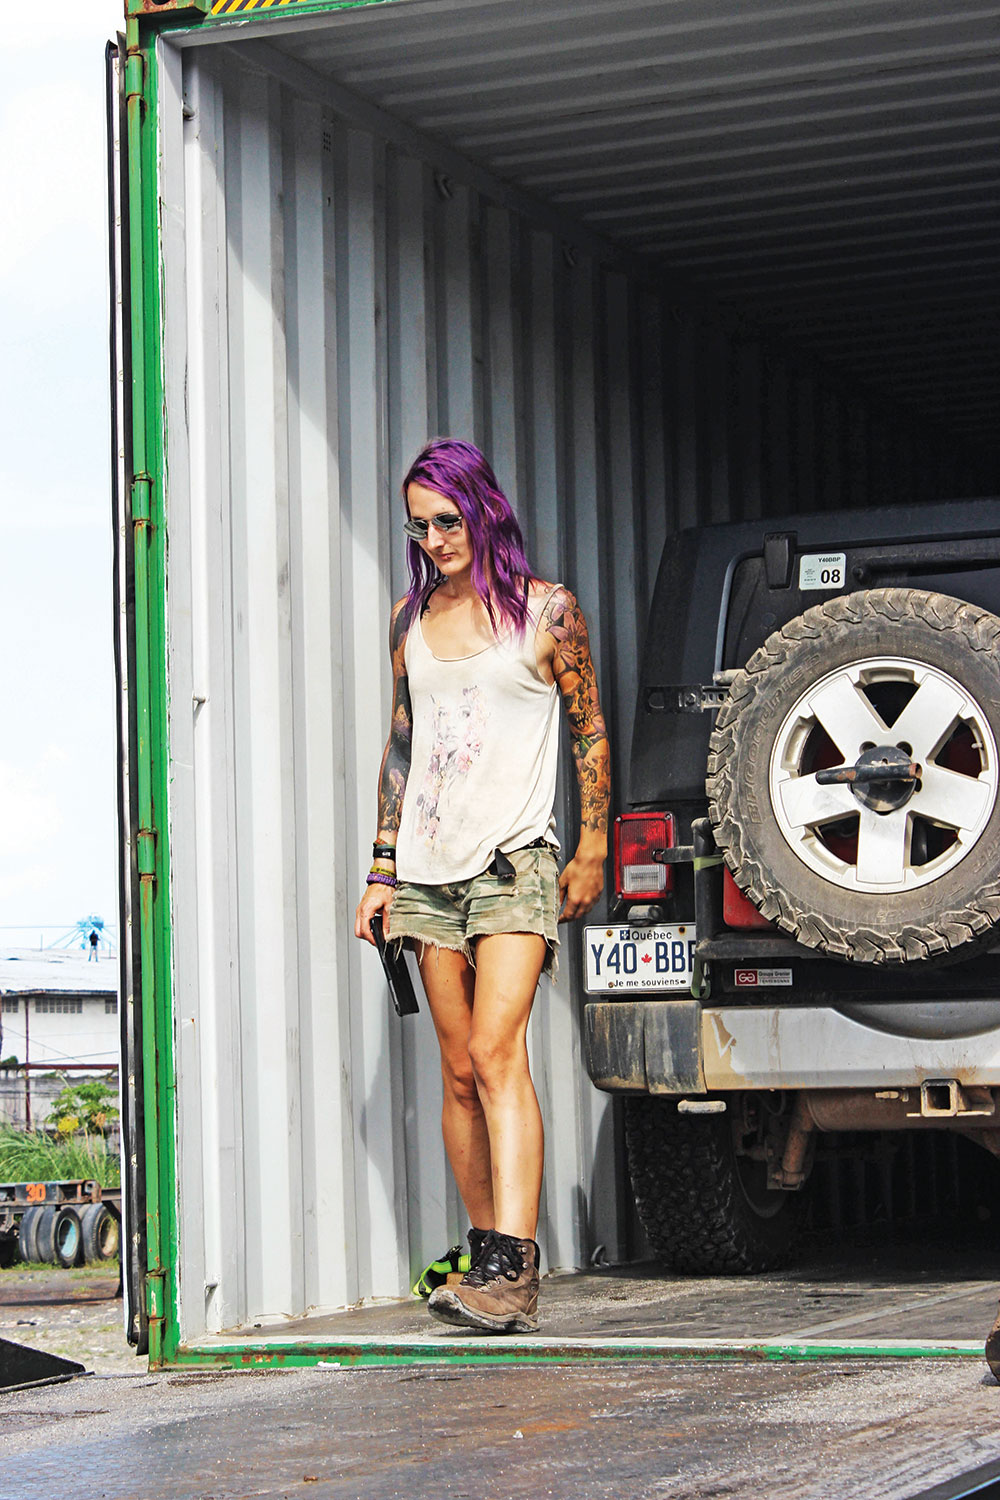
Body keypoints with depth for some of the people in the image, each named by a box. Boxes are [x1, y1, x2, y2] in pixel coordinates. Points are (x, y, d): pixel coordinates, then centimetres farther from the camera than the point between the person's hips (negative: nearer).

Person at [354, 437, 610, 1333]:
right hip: (430, 868, 5)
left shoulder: (546, 611, 0)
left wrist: (592, 852, 2)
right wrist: (383, 870, 13)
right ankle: (489, 1258, 10)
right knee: (460, 1072, 4)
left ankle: (513, 1270, -24)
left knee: (496, 1051, -19)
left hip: (515, 857, -5)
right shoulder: (410, 619, 13)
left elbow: (591, 732, 5)